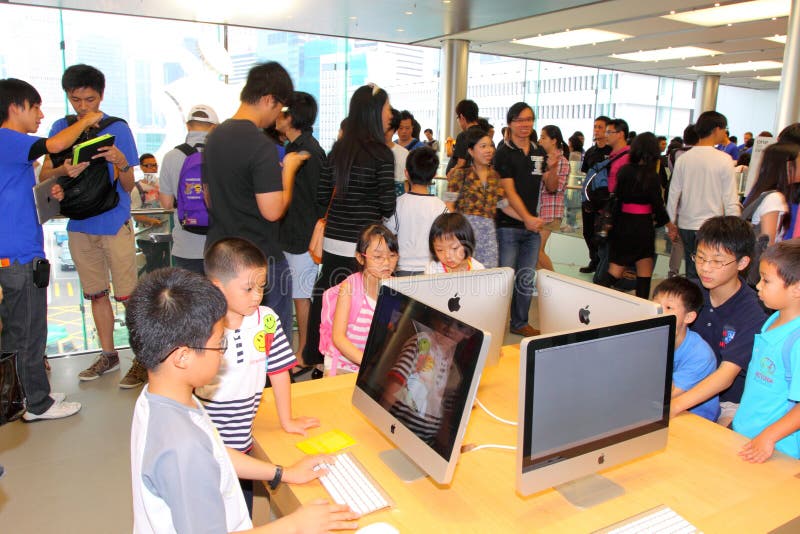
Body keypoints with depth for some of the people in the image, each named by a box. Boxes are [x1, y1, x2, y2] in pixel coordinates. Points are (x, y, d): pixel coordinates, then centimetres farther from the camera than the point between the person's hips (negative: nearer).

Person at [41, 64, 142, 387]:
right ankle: (108, 355, 26)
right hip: (79, 225, 4)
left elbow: (128, 186, -5)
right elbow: (44, 175, 3)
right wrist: (63, 171, -19)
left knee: (129, 294, -5)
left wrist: (121, 164, -27)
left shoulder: (117, 128, -4)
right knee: (96, 294, 13)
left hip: (114, 223, -4)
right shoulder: (60, 128, 6)